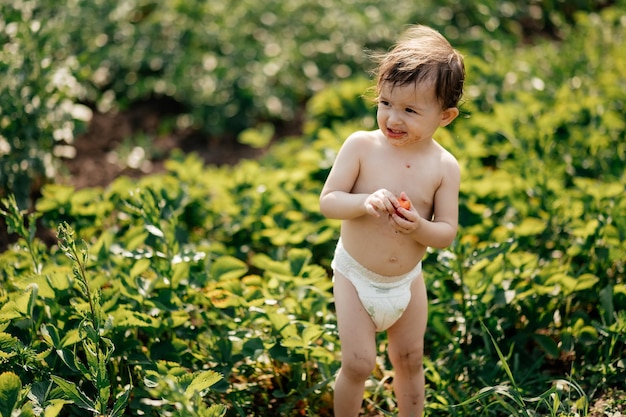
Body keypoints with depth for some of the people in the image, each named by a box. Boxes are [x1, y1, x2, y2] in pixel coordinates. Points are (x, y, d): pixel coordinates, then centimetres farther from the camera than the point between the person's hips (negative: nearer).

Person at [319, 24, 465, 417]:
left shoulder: (445, 167, -12)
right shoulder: (361, 145, -17)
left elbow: (447, 232, -10)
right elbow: (327, 201, -16)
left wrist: (419, 227, -31)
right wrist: (364, 203, -34)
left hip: (407, 280, 2)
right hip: (356, 276, -2)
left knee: (410, 359, 18)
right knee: (358, 364, 0)